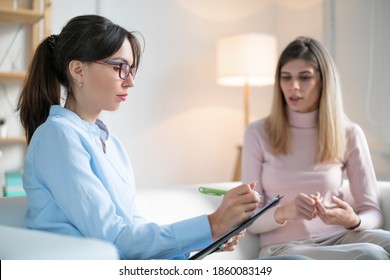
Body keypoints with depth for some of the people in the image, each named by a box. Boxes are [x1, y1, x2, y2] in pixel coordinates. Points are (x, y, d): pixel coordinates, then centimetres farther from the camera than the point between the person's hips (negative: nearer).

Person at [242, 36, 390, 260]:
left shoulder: (349, 134, 2)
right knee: (371, 256, -31)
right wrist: (283, 212, -24)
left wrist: (352, 221, -20)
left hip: (339, 239, 3)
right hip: (283, 249, -3)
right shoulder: (258, 133, -2)